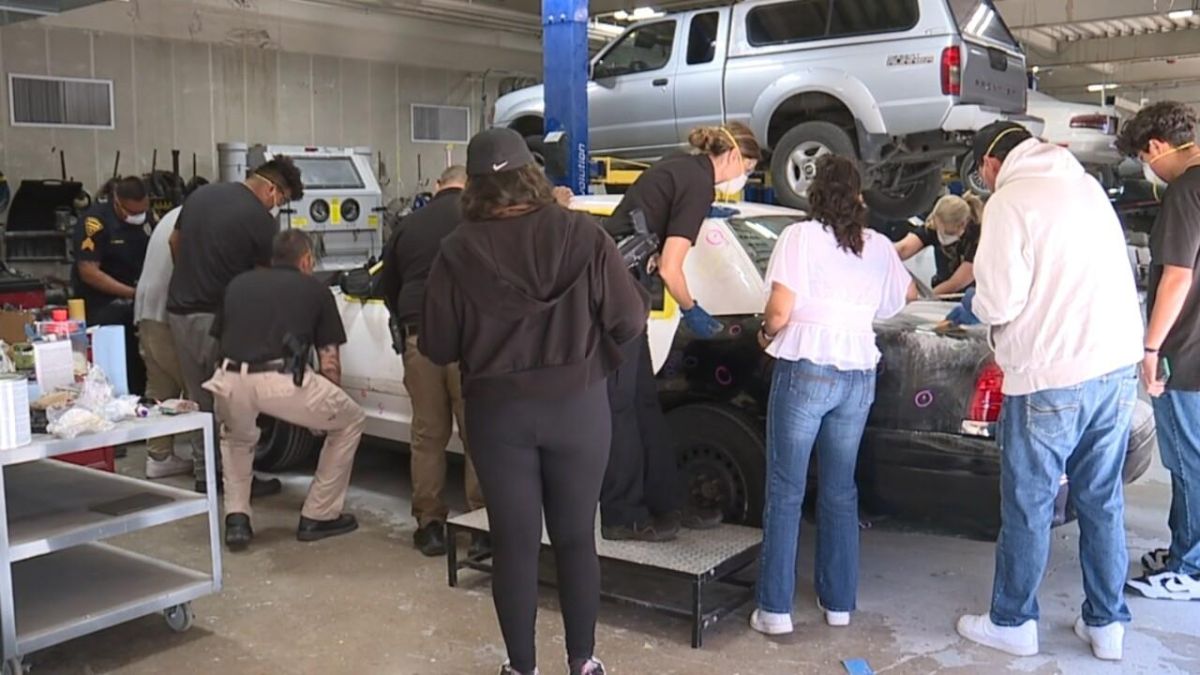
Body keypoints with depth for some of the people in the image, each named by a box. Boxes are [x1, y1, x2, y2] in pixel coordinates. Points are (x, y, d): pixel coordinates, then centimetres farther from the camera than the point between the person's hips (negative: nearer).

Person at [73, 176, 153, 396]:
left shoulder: (147, 217, 1)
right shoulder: (95, 221, -17)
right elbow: (89, 272, -21)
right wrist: (134, 292, -23)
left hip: (137, 304, 6)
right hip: (102, 308, -6)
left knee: (138, 368, 9)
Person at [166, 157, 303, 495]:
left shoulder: (200, 194, 9)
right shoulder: (261, 220, -12)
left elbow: (174, 242, 19)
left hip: (179, 310, 7)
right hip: (218, 317, -7)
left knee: (200, 400, 15)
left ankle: (204, 474, 21)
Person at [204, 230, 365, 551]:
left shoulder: (238, 284, 28)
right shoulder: (314, 289, 20)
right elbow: (329, 362, 20)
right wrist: (331, 404, 38)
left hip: (231, 380, 4)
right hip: (282, 380, -4)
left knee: (236, 437, 38)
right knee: (350, 421, 23)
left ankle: (236, 519, 23)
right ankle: (319, 516, 24)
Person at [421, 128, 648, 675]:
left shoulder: (458, 251, -8)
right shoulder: (582, 234, -8)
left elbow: (436, 346, -3)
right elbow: (629, 322, -6)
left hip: (497, 411, 0)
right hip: (577, 405, 1)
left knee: (514, 543, 11)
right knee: (576, 538, 15)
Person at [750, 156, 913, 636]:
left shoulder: (801, 237, -4)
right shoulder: (879, 247, 11)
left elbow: (779, 312, -12)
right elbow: (906, 293, 30)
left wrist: (766, 335, 9)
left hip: (805, 370, -4)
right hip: (859, 376, 5)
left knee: (785, 492, 3)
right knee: (840, 492, 16)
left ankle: (775, 609, 6)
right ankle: (839, 602, 24)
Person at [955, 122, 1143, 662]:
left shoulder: (1010, 201, -9)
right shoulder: (1088, 186, 14)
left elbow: (998, 300, -14)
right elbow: (1110, 274, 19)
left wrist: (984, 308, 7)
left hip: (1051, 377, -7)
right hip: (1118, 366, 7)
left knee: (1028, 506, 6)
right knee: (1103, 501, 16)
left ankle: (1012, 622, 19)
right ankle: (1106, 623, 25)